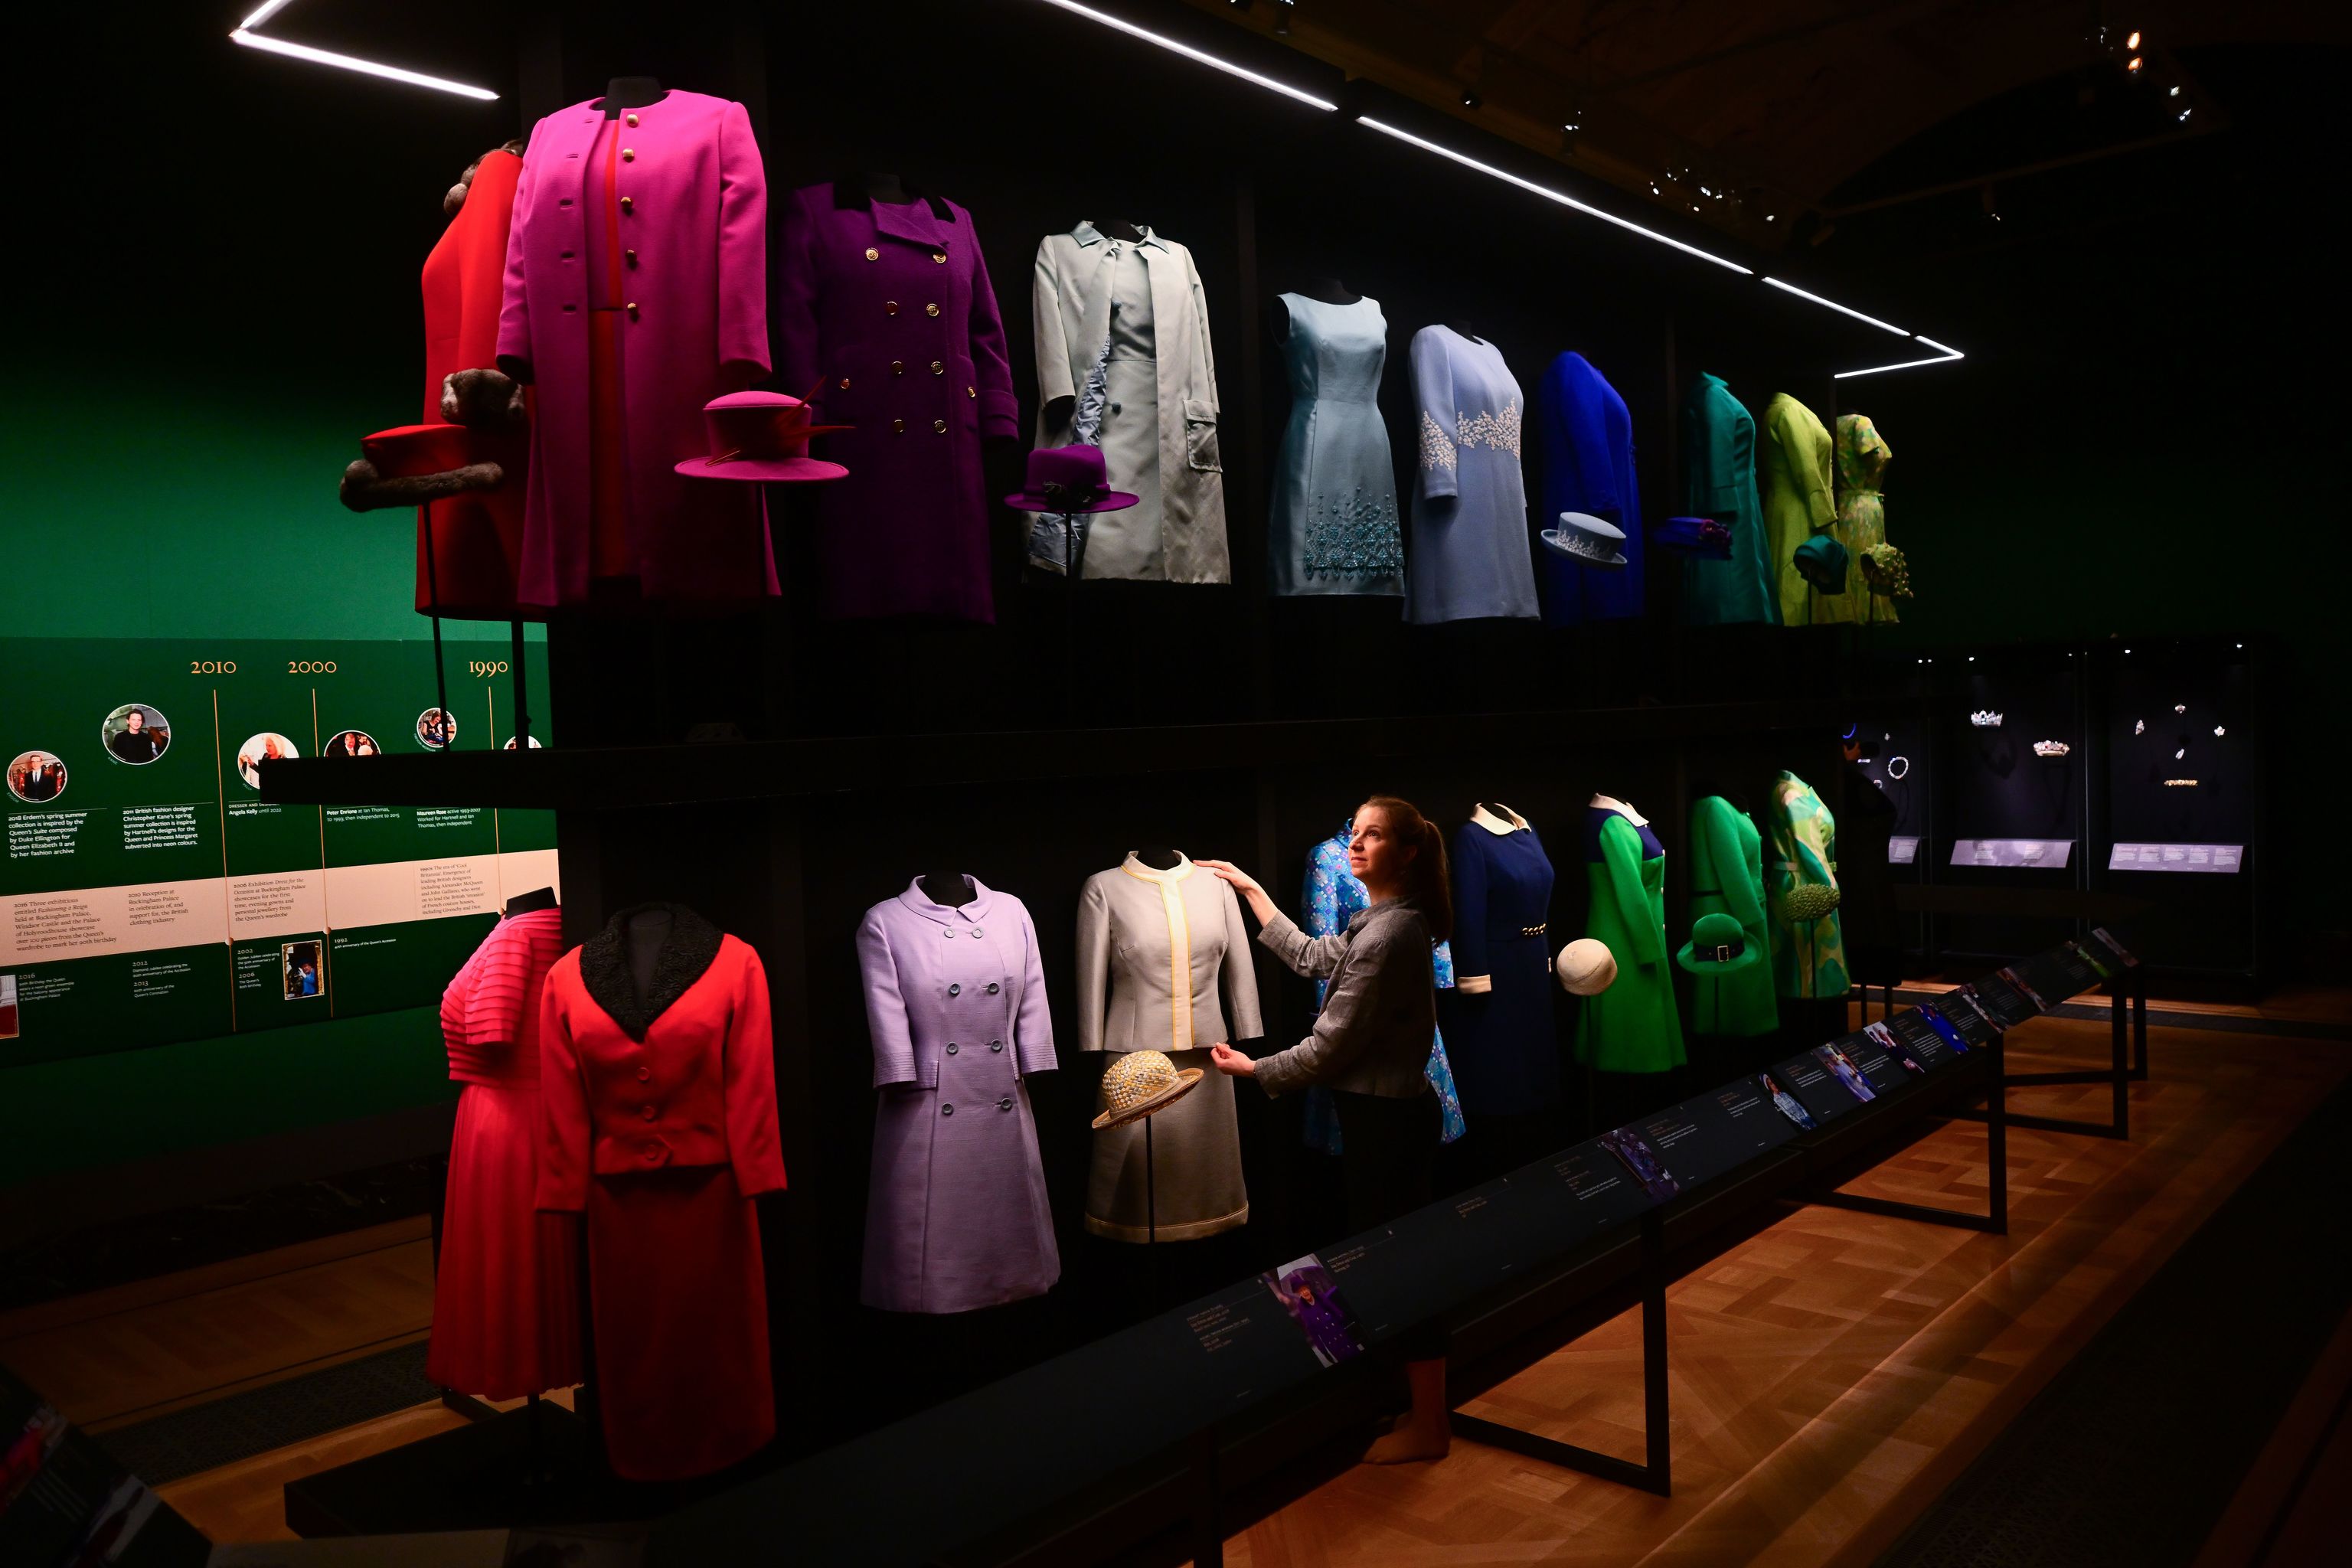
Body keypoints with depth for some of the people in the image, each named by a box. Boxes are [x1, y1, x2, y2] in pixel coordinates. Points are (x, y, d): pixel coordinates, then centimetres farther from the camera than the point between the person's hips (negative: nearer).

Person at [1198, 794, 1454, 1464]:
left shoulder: (1387, 936, -22)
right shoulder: (1388, 922, 9)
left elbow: (1330, 1046, -19)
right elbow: (1314, 958, 22)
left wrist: (1254, 1068, -5)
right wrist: (1252, 891, 24)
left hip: (1384, 1118, -10)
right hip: (1390, 1110, 10)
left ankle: (1427, 1425, 14)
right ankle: (1421, 1404, 32)